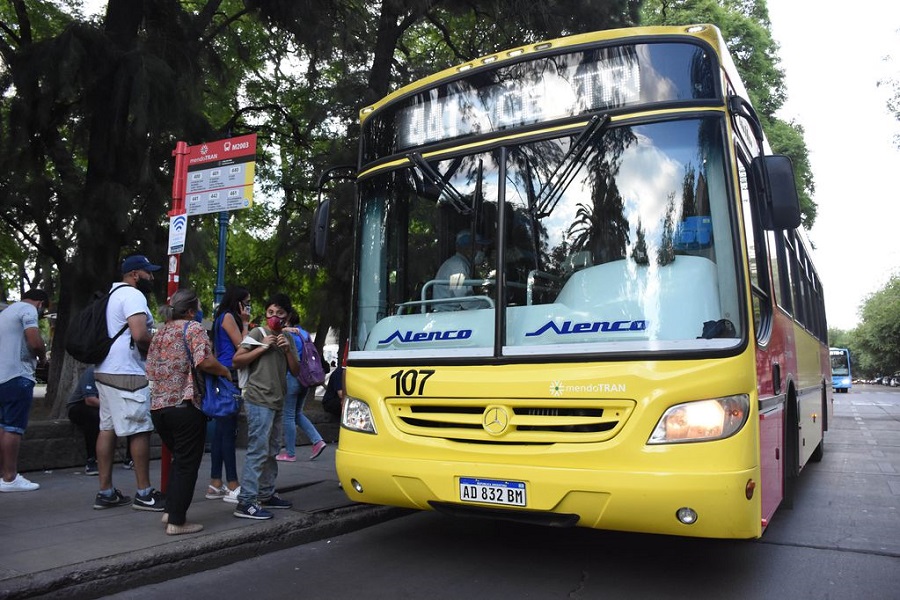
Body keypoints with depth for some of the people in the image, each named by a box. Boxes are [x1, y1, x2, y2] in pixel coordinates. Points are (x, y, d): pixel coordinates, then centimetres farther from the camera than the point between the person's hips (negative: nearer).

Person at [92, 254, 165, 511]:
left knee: (107, 428, 10)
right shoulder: (133, 295, -12)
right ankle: (144, 494, 0)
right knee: (140, 430, -5)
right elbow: (140, 335, -25)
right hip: (127, 374, -10)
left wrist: (151, 345, 16)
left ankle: (105, 492, 16)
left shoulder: (113, 295, 20)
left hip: (105, 371, 10)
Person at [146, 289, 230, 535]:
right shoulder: (193, 328, -7)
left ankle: (170, 511, 19)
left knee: (179, 459, 21)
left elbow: (150, 369, 17)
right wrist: (225, 372, -5)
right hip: (185, 405, -7)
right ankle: (177, 521, 5)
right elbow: (205, 362, -21)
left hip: (158, 406, 7)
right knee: (187, 464, 3)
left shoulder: (160, 332, 15)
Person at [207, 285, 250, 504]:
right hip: (228, 375, -10)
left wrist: (244, 323, 13)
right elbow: (241, 345, -9)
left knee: (221, 431, 11)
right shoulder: (228, 317, -6)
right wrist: (245, 323, -2)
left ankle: (215, 485, 16)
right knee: (228, 431, -10)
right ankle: (232, 487, -9)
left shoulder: (227, 317, 22)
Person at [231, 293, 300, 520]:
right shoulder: (258, 334, -3)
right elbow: (236, 361, -9)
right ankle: (246, 502, -9)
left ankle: (266, 495, 25)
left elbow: (296, 371, 12)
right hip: (259, 401, -8)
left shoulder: (288, 338, 17)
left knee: (271, 452, 14)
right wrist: (263, 348, -15)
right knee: (258, 451, -12)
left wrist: (288, 350, -4)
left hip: (277, 402, 8)